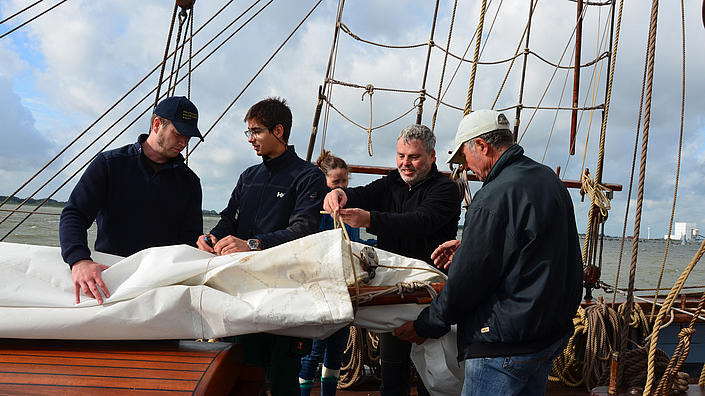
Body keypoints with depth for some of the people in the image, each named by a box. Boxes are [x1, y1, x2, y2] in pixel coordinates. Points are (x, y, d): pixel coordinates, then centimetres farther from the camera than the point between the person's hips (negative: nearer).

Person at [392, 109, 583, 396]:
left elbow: (467, 281, -19)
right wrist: (468, 247, 18)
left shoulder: (494, 198, -23)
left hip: (507, 343, -10)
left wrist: (424, 327, -6)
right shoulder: (549, 179, 7)